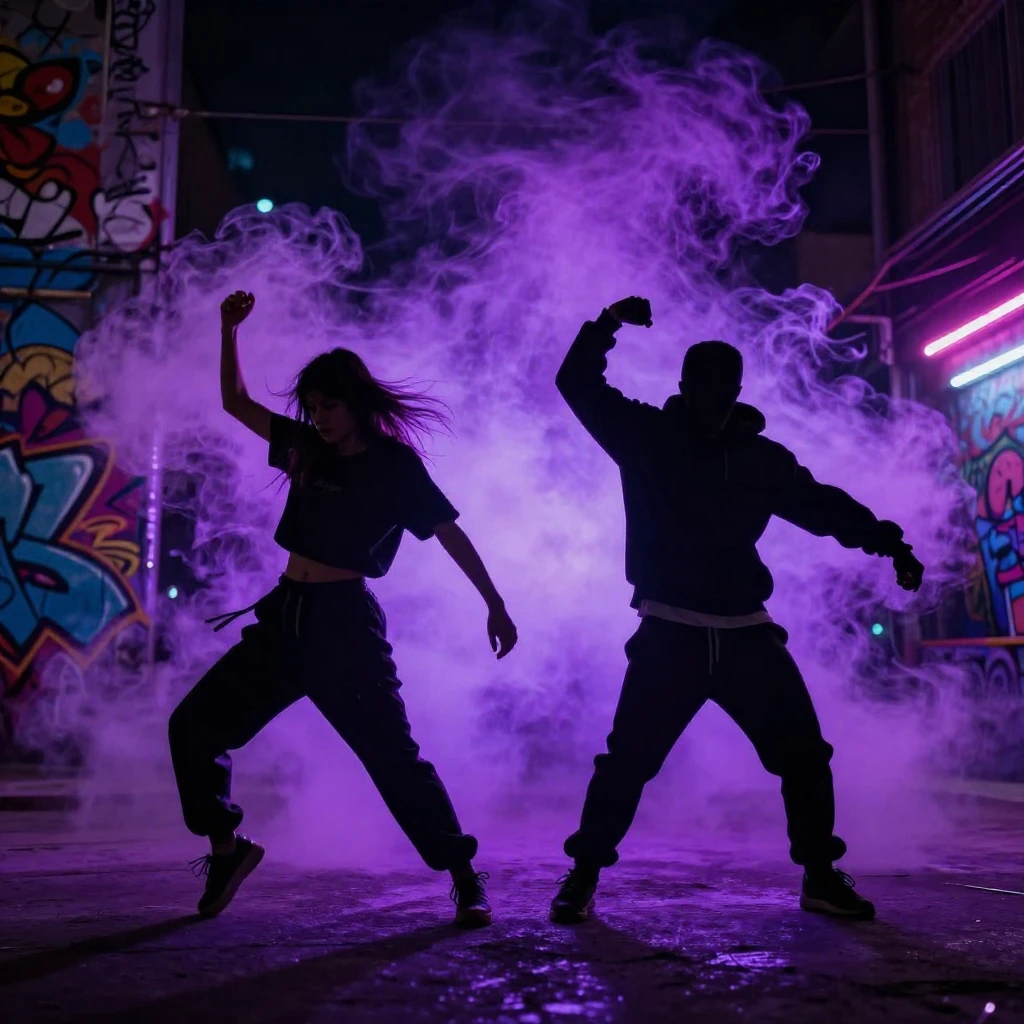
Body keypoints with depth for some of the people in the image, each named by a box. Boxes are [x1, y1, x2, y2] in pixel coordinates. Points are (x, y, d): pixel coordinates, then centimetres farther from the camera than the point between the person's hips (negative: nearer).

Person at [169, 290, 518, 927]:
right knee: (195, 725, 4)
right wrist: (230, 329, 11)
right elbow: (236, 401, 20)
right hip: (285, 617, 7)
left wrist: (495, 605, -8)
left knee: (393, 756, -8)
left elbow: (453, 535, -3)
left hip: (344, 624, -6)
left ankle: (466, 878, 4)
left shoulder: (395, 464, -4)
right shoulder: (308, 449, 12)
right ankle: (227, 847, 20)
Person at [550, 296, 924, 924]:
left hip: (746, 634, 3)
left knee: (804, 753, 4)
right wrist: (608, 323, -13)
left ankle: (821, 878, 21)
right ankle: (583, 877, 11)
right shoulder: (647, 437, 2)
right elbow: (578, 383, 0)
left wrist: (886, 540, -1)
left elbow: (823, 506, 11)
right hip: (670, 634, -3)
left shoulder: (763, 458, 8)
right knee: (628, 759, -6)